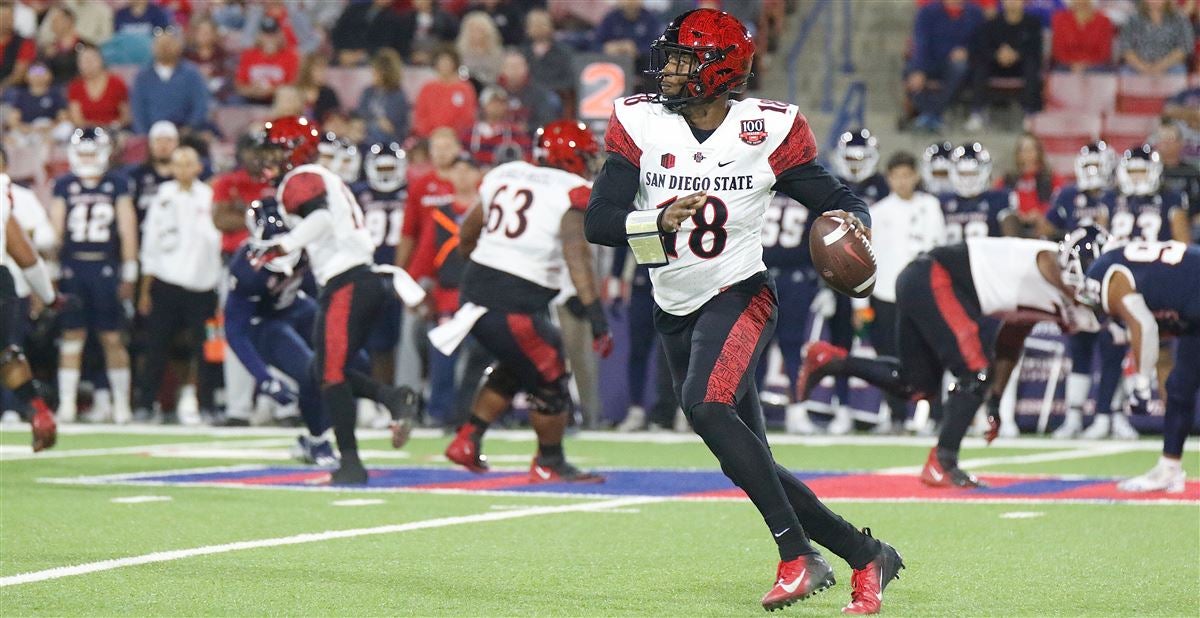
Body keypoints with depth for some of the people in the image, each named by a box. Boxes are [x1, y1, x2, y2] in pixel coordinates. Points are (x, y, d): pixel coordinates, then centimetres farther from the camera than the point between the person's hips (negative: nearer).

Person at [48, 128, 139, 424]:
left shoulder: (117, 184, 6)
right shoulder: (64, 186, 8)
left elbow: (128, 230, 6)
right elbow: (56, 228, 8)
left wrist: (129, 274, 3)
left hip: (106, 268, -1)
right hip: (73, 268, 1)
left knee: (113, 337, -1)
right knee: (72, 336, 1)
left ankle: (121, 402, 8)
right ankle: (66, 403, 5)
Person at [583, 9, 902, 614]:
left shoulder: (768, 131, -8)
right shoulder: (639, 123, -4)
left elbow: (838, 201, 0)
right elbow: (598, 221, -11)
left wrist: (851, 221, -24)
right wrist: (661, 221, -30)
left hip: (739, 296, -4)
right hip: (675, 313, 5)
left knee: (705, 405, -31)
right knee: (751, 465, 6)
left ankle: (797, 555, -25)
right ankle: (867, 556, 21)